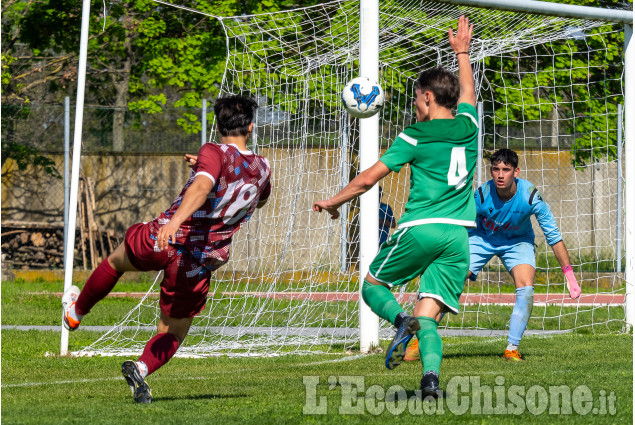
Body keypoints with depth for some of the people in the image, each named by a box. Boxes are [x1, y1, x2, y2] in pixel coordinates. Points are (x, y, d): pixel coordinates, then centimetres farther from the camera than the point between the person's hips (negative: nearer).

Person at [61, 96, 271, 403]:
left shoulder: (215, 153, -8)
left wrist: (175, 220, -46)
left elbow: (201, 187, -30)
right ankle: (143, 368, -15)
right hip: (200, 264, 3)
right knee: (173, 332, 15)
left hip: (162, 242, -3)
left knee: (117, 260, 30)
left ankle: (76, 311, 49)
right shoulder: (262, 169, 9)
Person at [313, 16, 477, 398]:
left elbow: (368, 179, 0)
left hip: (420, 228, -4)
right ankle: (431, 375, -26)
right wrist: (463, 53, 49)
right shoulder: (467, 127, 9)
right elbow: (467, 92, 33)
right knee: (428, 315, 1)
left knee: (373, 285, 16)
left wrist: (332, 203, 15)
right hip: (458, 235, 4)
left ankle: (399, 317, -17)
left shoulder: (415, 137, -2)